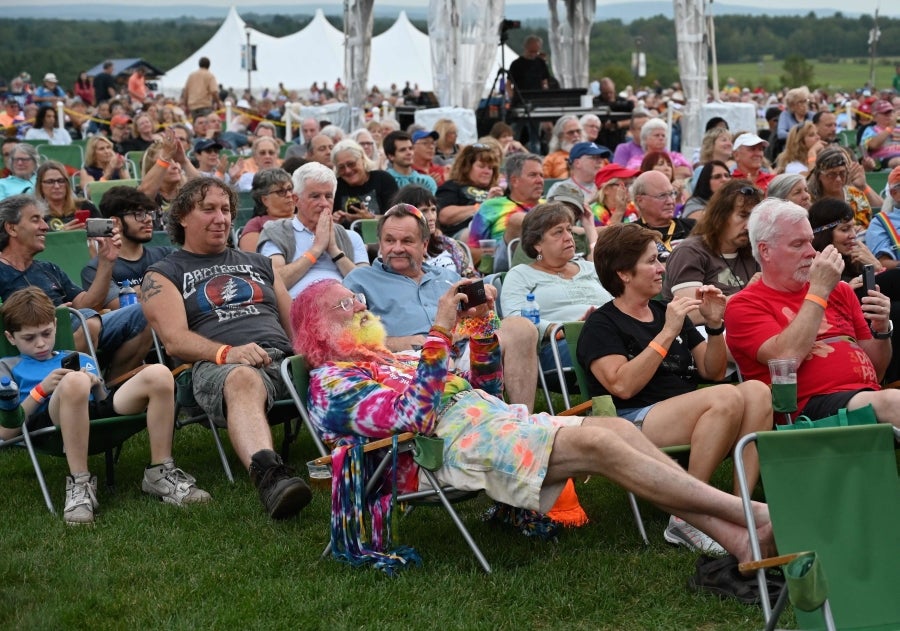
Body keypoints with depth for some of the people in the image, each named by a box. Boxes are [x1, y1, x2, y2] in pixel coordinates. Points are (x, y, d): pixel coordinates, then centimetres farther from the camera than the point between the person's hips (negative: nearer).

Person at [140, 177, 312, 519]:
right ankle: (268, 476, -66)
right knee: (244, 380, -43)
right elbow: (175, 340, 3)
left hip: (285, 357, 5)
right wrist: (227, 353, -17)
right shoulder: (164, 274, 19)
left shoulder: (257, 263, 33)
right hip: (218, 365, -4)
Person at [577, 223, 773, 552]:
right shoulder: (602, 325, 3)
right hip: (635, 423, -7)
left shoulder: (668, 312, 24)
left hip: (692, 421, 7)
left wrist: (714, 325, 5)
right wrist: (668, 333, -15)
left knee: (757, 390, -21)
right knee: (726, 397, -30)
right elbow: (623, 386, -14)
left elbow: (713, 372, 22)